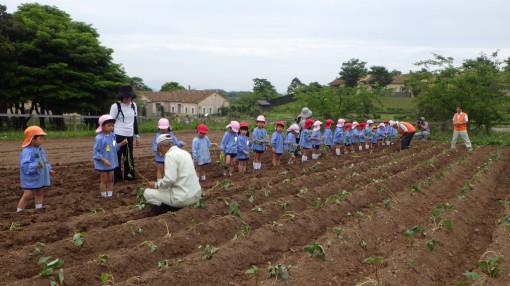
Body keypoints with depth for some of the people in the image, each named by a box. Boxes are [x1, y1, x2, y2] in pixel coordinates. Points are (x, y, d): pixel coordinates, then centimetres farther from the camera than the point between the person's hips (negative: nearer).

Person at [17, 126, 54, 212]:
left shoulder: (40, 149, 6)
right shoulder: (27, 151, -22)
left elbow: (44, 161, 20)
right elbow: (25, 166, -30)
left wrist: (48, 169, 10)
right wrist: (36, 166, -41)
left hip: (40, 178, 8)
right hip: (30, 179, -8)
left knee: (40, 193, 14)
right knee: (27, 196, -6)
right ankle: (19, 212, 5)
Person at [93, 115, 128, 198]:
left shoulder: (112, 136, -1)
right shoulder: (99, 138, -22)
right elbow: (96, 152, -20)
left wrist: (121, 144, -4)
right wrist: (104, 160, -27)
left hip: (111, 163, 6)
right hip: (102, 164, -6)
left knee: (110, 180, 15)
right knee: (104, 180, 6)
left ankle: (110, 195, 26)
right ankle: (104, 197, 17)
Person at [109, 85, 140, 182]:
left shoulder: (133, 105, 6)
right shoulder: (116, 106, -10)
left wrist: (137, 136, 14)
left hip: (129, 136, 5)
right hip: (118, 136, -5)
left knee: (129, 156, 12)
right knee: (117, 157, 1)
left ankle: (129, 175, 23)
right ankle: (116, 177, 10)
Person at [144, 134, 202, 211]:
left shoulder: (170, 155, -13)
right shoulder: (185, 152, 12)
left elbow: (170, 179, -22)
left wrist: (156, 185, -4)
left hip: (183, 198, -9)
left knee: (147, 193, 5)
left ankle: (174, 209, -3)